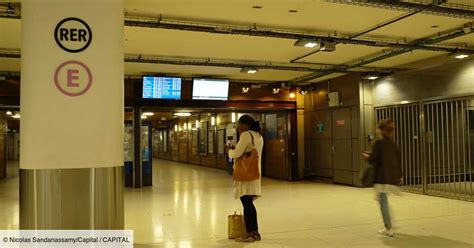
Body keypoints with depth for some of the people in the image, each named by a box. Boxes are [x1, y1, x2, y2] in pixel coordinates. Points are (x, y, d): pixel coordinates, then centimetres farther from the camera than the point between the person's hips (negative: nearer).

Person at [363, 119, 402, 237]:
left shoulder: (379, 142, -11)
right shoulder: (393, 143, 10)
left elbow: (372, 159, -12)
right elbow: (398, 159, 13)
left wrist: (367, 156, 10)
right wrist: (399, 175, 21)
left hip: (382, 177, -7)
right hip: (393, 176, 7)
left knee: (382, 201, -1)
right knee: (383, 199, 21)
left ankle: (389, 229, 0)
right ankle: (388, 226, 24)